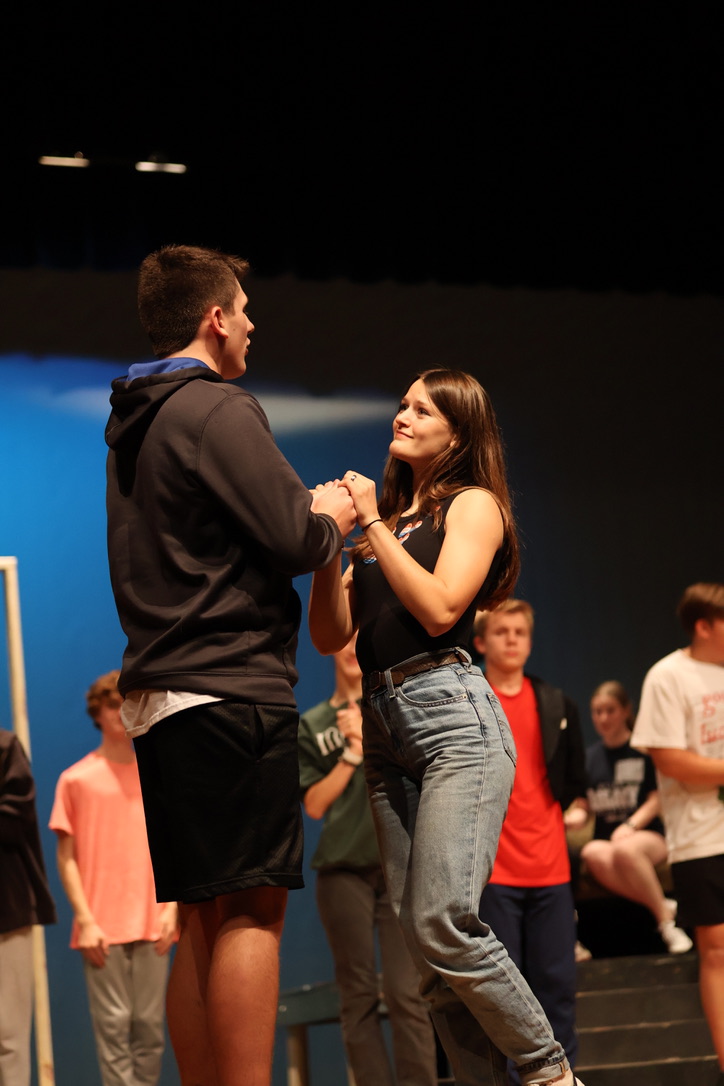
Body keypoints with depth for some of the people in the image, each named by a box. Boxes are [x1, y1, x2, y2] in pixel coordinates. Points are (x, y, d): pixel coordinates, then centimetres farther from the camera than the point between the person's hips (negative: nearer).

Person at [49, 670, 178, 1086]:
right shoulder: (77, 779, 5)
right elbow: (66, 857, 3)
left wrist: (171, 908, 1)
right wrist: (85, 920, -7)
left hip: (152, 927, 2)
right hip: (103, 929, -2)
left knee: (150, 1026, 1)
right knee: (113, 1025, -6)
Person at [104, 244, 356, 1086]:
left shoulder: (133, 425, 21)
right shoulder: (217, 410, -8)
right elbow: (295, 540, -13)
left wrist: (309, 515, 19)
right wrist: (333, 518, 9)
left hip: (159, 697, 9)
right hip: (233, 686, -9)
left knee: (202, 922, 9)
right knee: (252, 913, -11)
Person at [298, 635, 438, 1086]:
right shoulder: (312, 725, 10)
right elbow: (315, 803, 4)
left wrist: (368, 737, -12)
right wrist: (351, 755, -7)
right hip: (343, 870, 1)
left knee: (406, 991, -9)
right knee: (358, 995, 0)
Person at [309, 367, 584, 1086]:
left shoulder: (473, 505, 6)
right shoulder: (387, 518, 21)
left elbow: (439, 609, -10)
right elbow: (331, 636, 15)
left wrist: (375, 525, -5)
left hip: (451, 713, -7)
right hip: (383, 724, 7)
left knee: (444, 925, -18)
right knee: (422, 940, 0)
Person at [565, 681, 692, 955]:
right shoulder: (589, 757, 16)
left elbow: (657, 798, -1)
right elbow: (582, 806, 16)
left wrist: (630, 825, -16)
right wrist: (575, 816, -8)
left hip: (647, 836, -3)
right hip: (604, 837, 3)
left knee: (624, 850, -41)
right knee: (593, 854, -36)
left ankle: (666, 920, -25)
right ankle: (663, 908, -31)